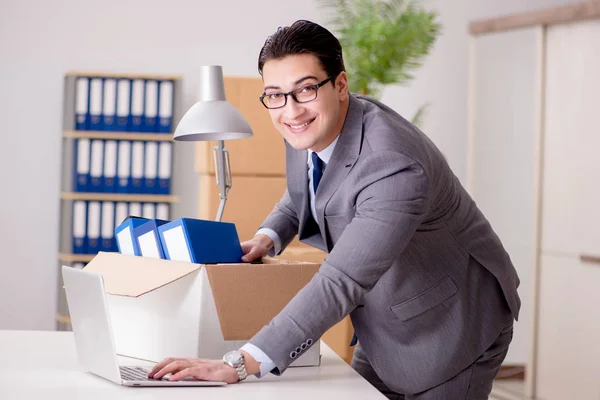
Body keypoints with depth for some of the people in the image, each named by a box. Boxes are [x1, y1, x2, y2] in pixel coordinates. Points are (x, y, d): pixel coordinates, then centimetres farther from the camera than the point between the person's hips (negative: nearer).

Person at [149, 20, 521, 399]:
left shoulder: (394, 166, -35)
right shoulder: (310, 130, -8)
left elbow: (340, 284, -39)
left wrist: (240, 364, -42)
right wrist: (268, 237, -6)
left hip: (452, 331, -8)